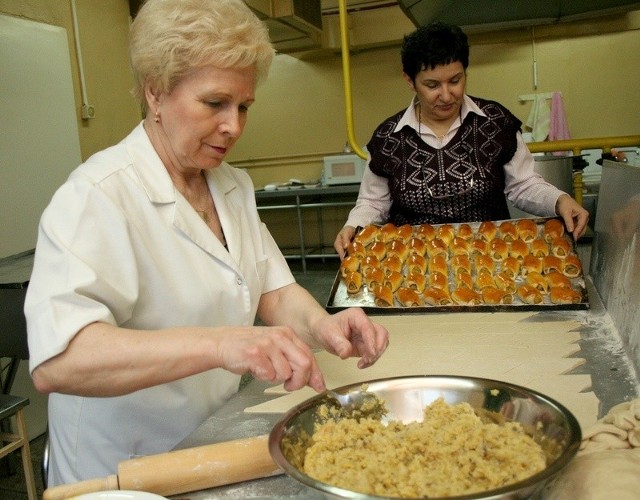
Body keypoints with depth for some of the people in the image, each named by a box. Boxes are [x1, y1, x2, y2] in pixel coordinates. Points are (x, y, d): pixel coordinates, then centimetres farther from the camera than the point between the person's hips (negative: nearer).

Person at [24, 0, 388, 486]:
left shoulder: (234, 185, 1)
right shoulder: (97, 196, -23)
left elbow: (273, 290, 0)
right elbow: (54, 362, -34)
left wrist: (319, 324, -21)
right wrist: (219, 344, -47)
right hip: (126, 475, -6)